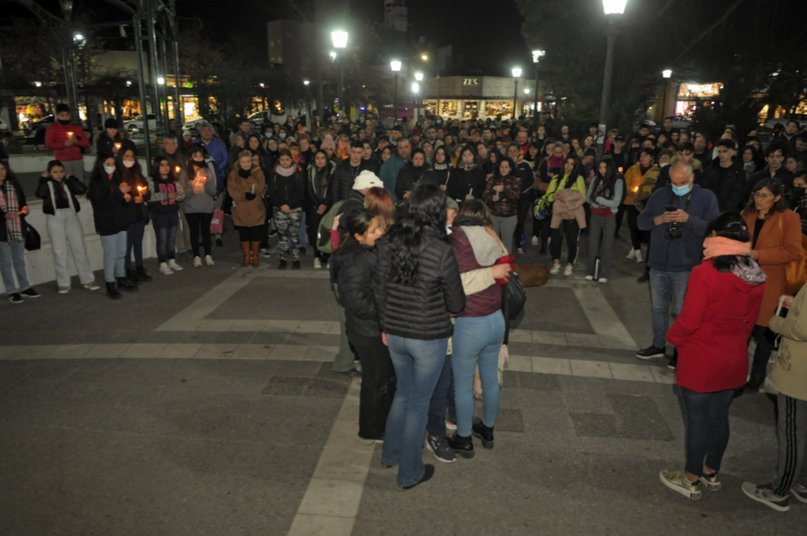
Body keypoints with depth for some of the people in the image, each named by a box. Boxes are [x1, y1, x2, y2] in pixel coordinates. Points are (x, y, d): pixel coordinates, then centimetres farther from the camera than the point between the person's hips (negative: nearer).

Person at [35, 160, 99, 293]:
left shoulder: (68, 182, 10)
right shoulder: (47, 183, 6)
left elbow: (82, 189, -7)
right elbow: (40, 194, -14)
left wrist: (69, 178, -2)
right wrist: (44, 179, -6)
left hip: (70, 214, 1)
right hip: (54, 216, -1)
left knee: (79, 248, 1)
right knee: (59, 251, 1)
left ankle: (87, 280, 8)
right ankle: (63, 284, 8)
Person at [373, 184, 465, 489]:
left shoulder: (389, 242, -6)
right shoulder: (441, 251, -20)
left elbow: (378, 290, 3)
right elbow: (457, 304, -11)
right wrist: (448, 309, 13)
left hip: (395, 334, 5)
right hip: (428, 338, -5)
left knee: (403, 392, 26)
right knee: (419, 403, 12)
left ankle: (391, 454, 43)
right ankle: (409, 473, 29)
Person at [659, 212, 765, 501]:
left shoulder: (705, 273, -24)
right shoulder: (756, 277, -4)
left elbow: (689, 320, -20)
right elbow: (750, 319, 7)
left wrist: (673, 337, -2)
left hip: (700, 362, -6)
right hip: (734, 361, 6)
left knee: (697, 420, 8)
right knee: (719, 417, 20)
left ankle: (692, 479, 23)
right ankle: (712, 472, 37)